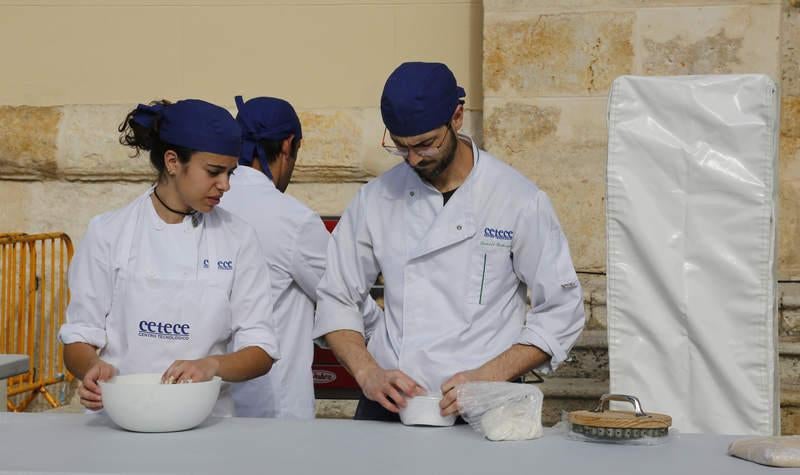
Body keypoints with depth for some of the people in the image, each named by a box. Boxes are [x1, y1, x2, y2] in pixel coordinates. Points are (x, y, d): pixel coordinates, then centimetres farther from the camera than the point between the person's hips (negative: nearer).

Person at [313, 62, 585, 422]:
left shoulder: (520, 201, -1)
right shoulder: (377, 199, 6)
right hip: (389, 406, 2)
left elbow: (561, 312, 1)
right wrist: (368, 375, -4)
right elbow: (334, 298, 11)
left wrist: (487, 378, -10)